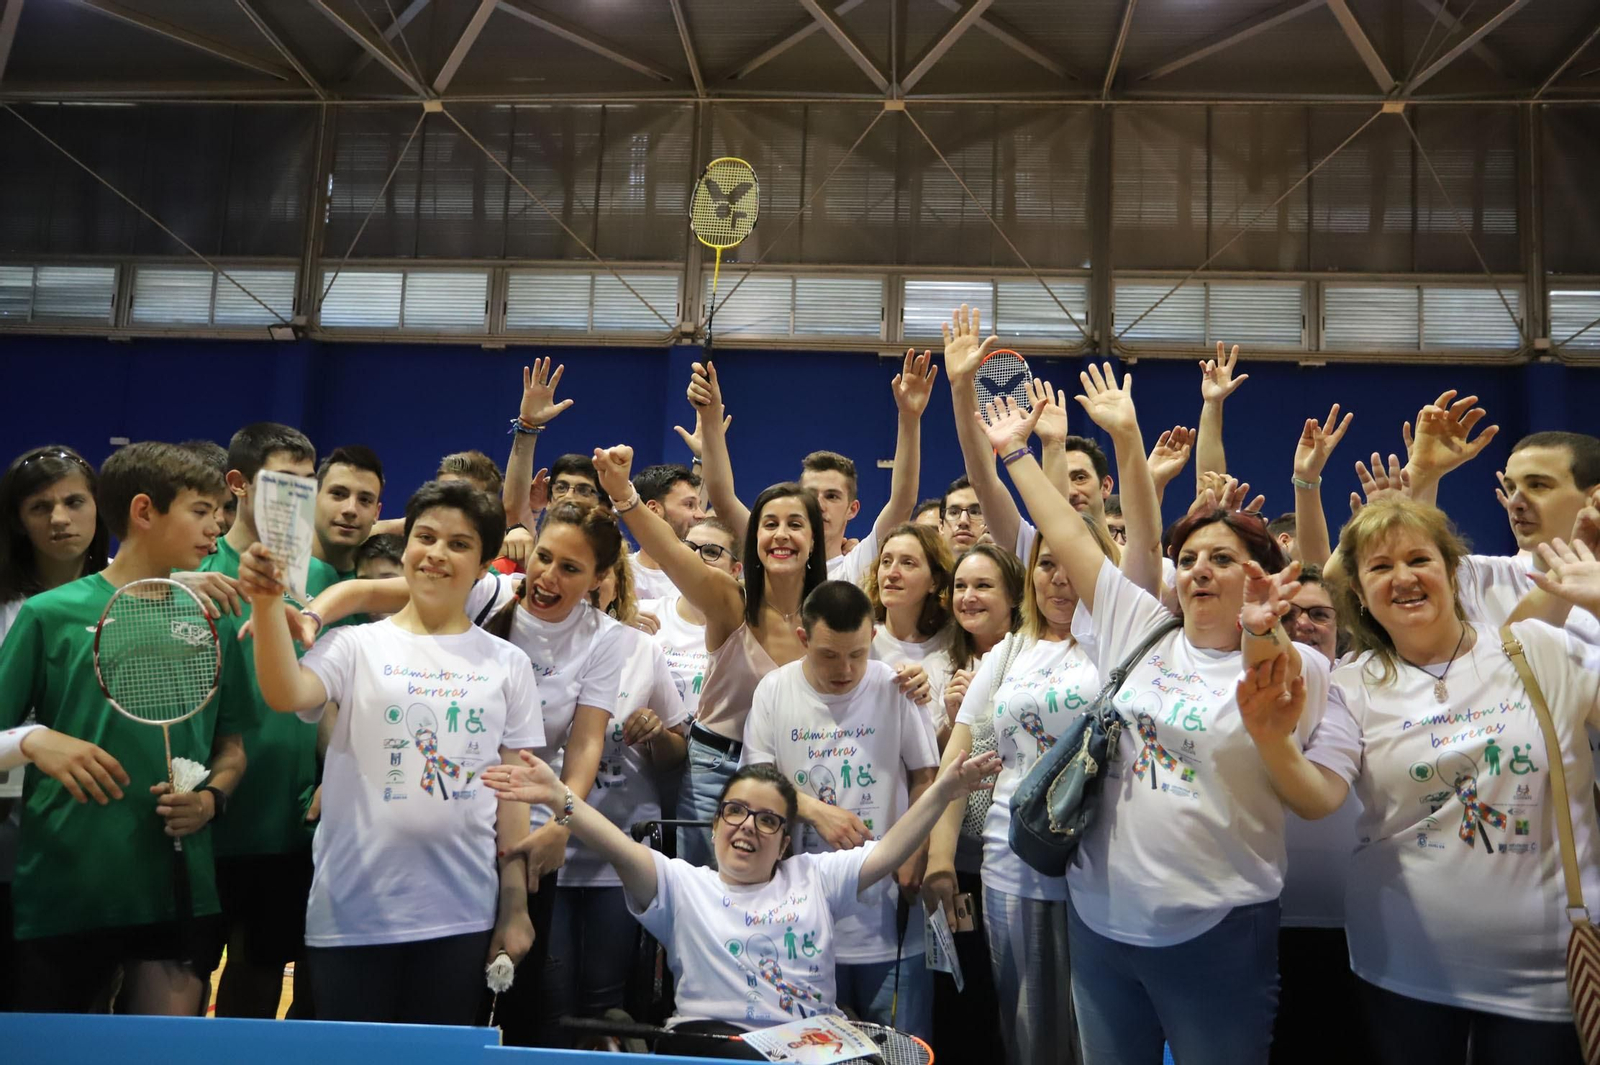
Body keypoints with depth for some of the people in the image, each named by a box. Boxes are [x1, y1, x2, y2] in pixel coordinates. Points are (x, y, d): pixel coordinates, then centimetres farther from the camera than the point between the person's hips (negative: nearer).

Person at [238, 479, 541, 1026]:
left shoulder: (509, 664, 5)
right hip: (351, 913, -1)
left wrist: (515, 908, 4)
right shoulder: (356, 646, 1)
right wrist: (268, 603, -33)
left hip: (462, 917, 1)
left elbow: (515, 792, 6)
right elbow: (285, 695, -19)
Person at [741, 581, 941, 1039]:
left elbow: (925, 778, 2)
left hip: (888, 908, -1)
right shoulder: (774, 690, 0)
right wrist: (818, 811, -14)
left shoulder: (895, 688, -3)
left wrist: (916, 858, -10)